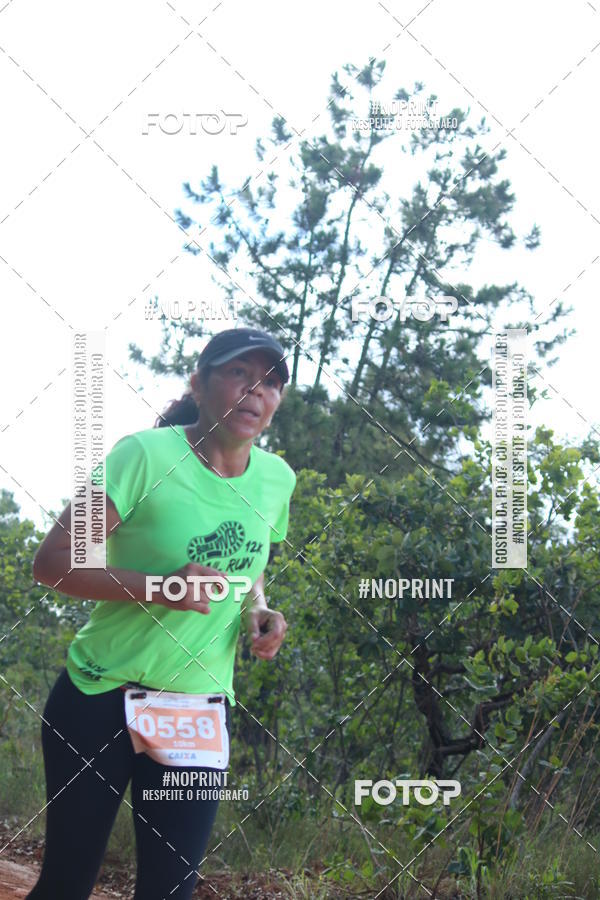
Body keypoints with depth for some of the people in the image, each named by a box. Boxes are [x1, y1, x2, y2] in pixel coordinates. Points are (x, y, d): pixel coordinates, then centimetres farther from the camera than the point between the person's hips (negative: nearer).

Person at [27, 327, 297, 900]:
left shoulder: (276, 479, 3)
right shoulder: (148, 455, -15)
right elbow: (51, 563, -16)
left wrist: (260, 612, 0)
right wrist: (157, 588, -27)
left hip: (201, 710, 4)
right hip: (100, 699, -4)